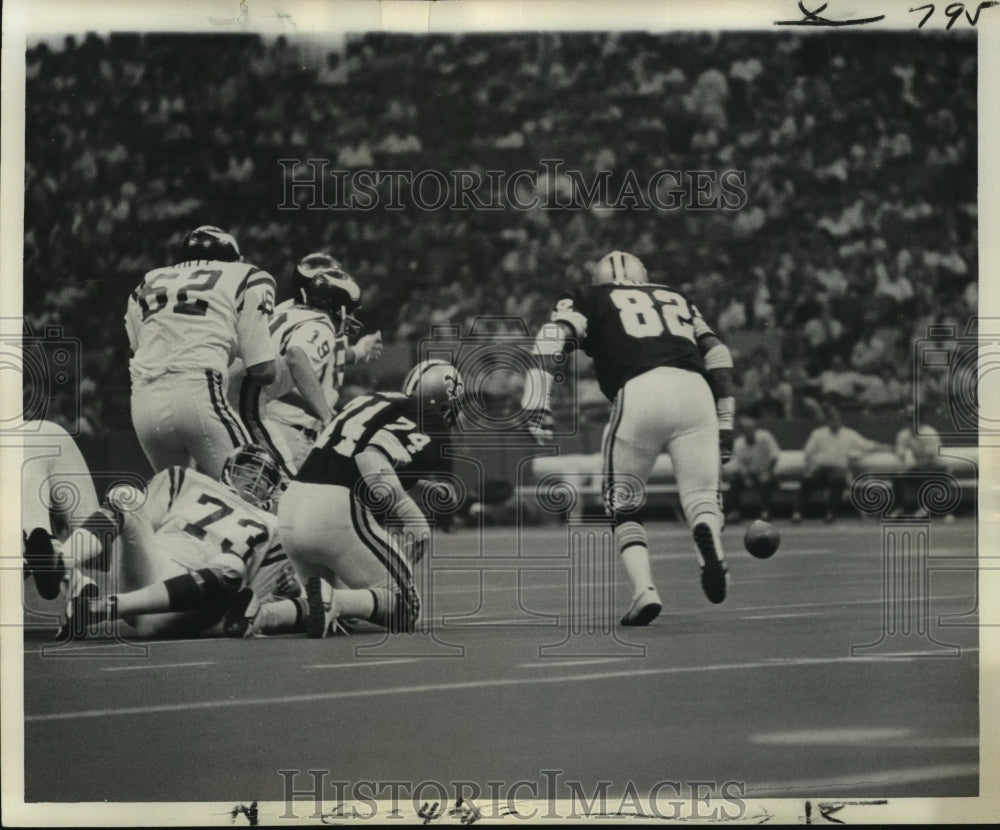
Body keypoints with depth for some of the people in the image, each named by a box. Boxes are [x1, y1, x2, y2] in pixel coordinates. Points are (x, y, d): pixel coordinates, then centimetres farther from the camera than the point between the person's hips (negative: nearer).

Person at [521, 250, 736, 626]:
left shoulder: (586, 301, 24)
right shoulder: (678, 300, 33)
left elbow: (551, 339, 6)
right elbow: (717, 354, 26)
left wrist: (537, 405, -3)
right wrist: (725, 422, 27)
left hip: (639, 394, -2)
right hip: (694, 389, 2)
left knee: (622, 506, 15)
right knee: (701, 499, 8)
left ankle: (644, 590, -5)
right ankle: (708, 530, -28)